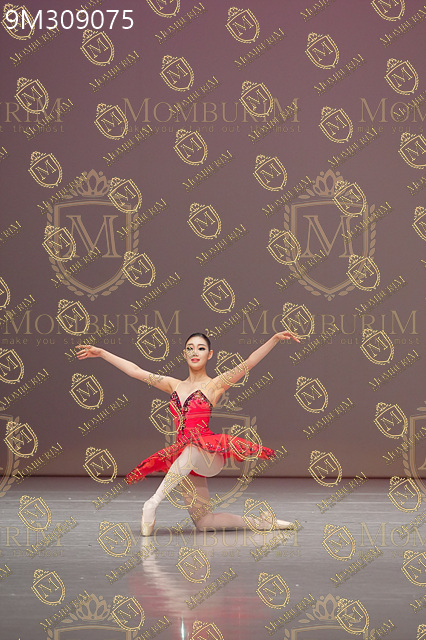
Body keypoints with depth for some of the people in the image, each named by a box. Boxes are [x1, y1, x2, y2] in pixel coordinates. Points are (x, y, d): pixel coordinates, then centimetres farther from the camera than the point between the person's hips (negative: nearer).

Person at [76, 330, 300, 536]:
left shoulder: (215, 385, 4)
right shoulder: (174, 385, 17)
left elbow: (249, 362, -6)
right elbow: (135, 370, 19)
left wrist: (275, 339, -17)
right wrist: (101, 353, 18)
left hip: (209, 457, -6)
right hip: (186, 463, 6)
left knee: (194, 446, -42)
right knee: (202, 522, 1)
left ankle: (154, 502, -39)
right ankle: (258, 522, 17)